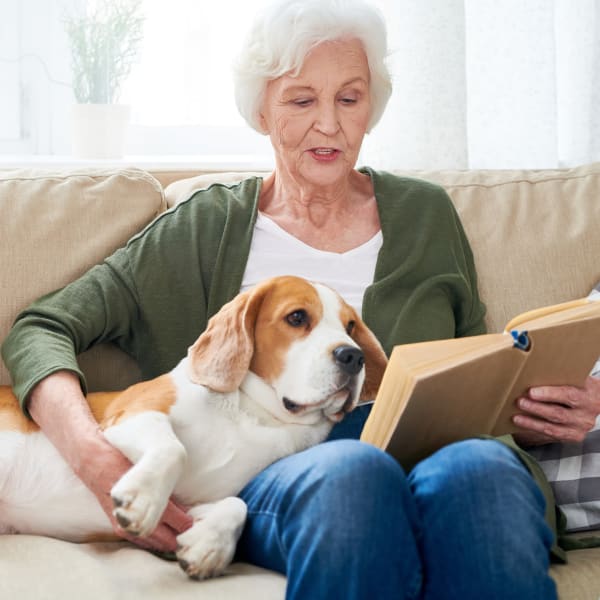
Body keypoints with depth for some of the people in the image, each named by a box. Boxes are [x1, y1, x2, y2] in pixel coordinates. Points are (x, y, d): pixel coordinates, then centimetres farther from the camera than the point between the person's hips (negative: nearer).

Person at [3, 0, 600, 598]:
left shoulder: (425, 214, 19)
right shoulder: (208, 227, 12)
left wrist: (547, 413, 0)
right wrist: (94, 456, -15)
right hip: (271, 477, -2)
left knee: (475, 466, -36)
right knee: (350, 470, -39)